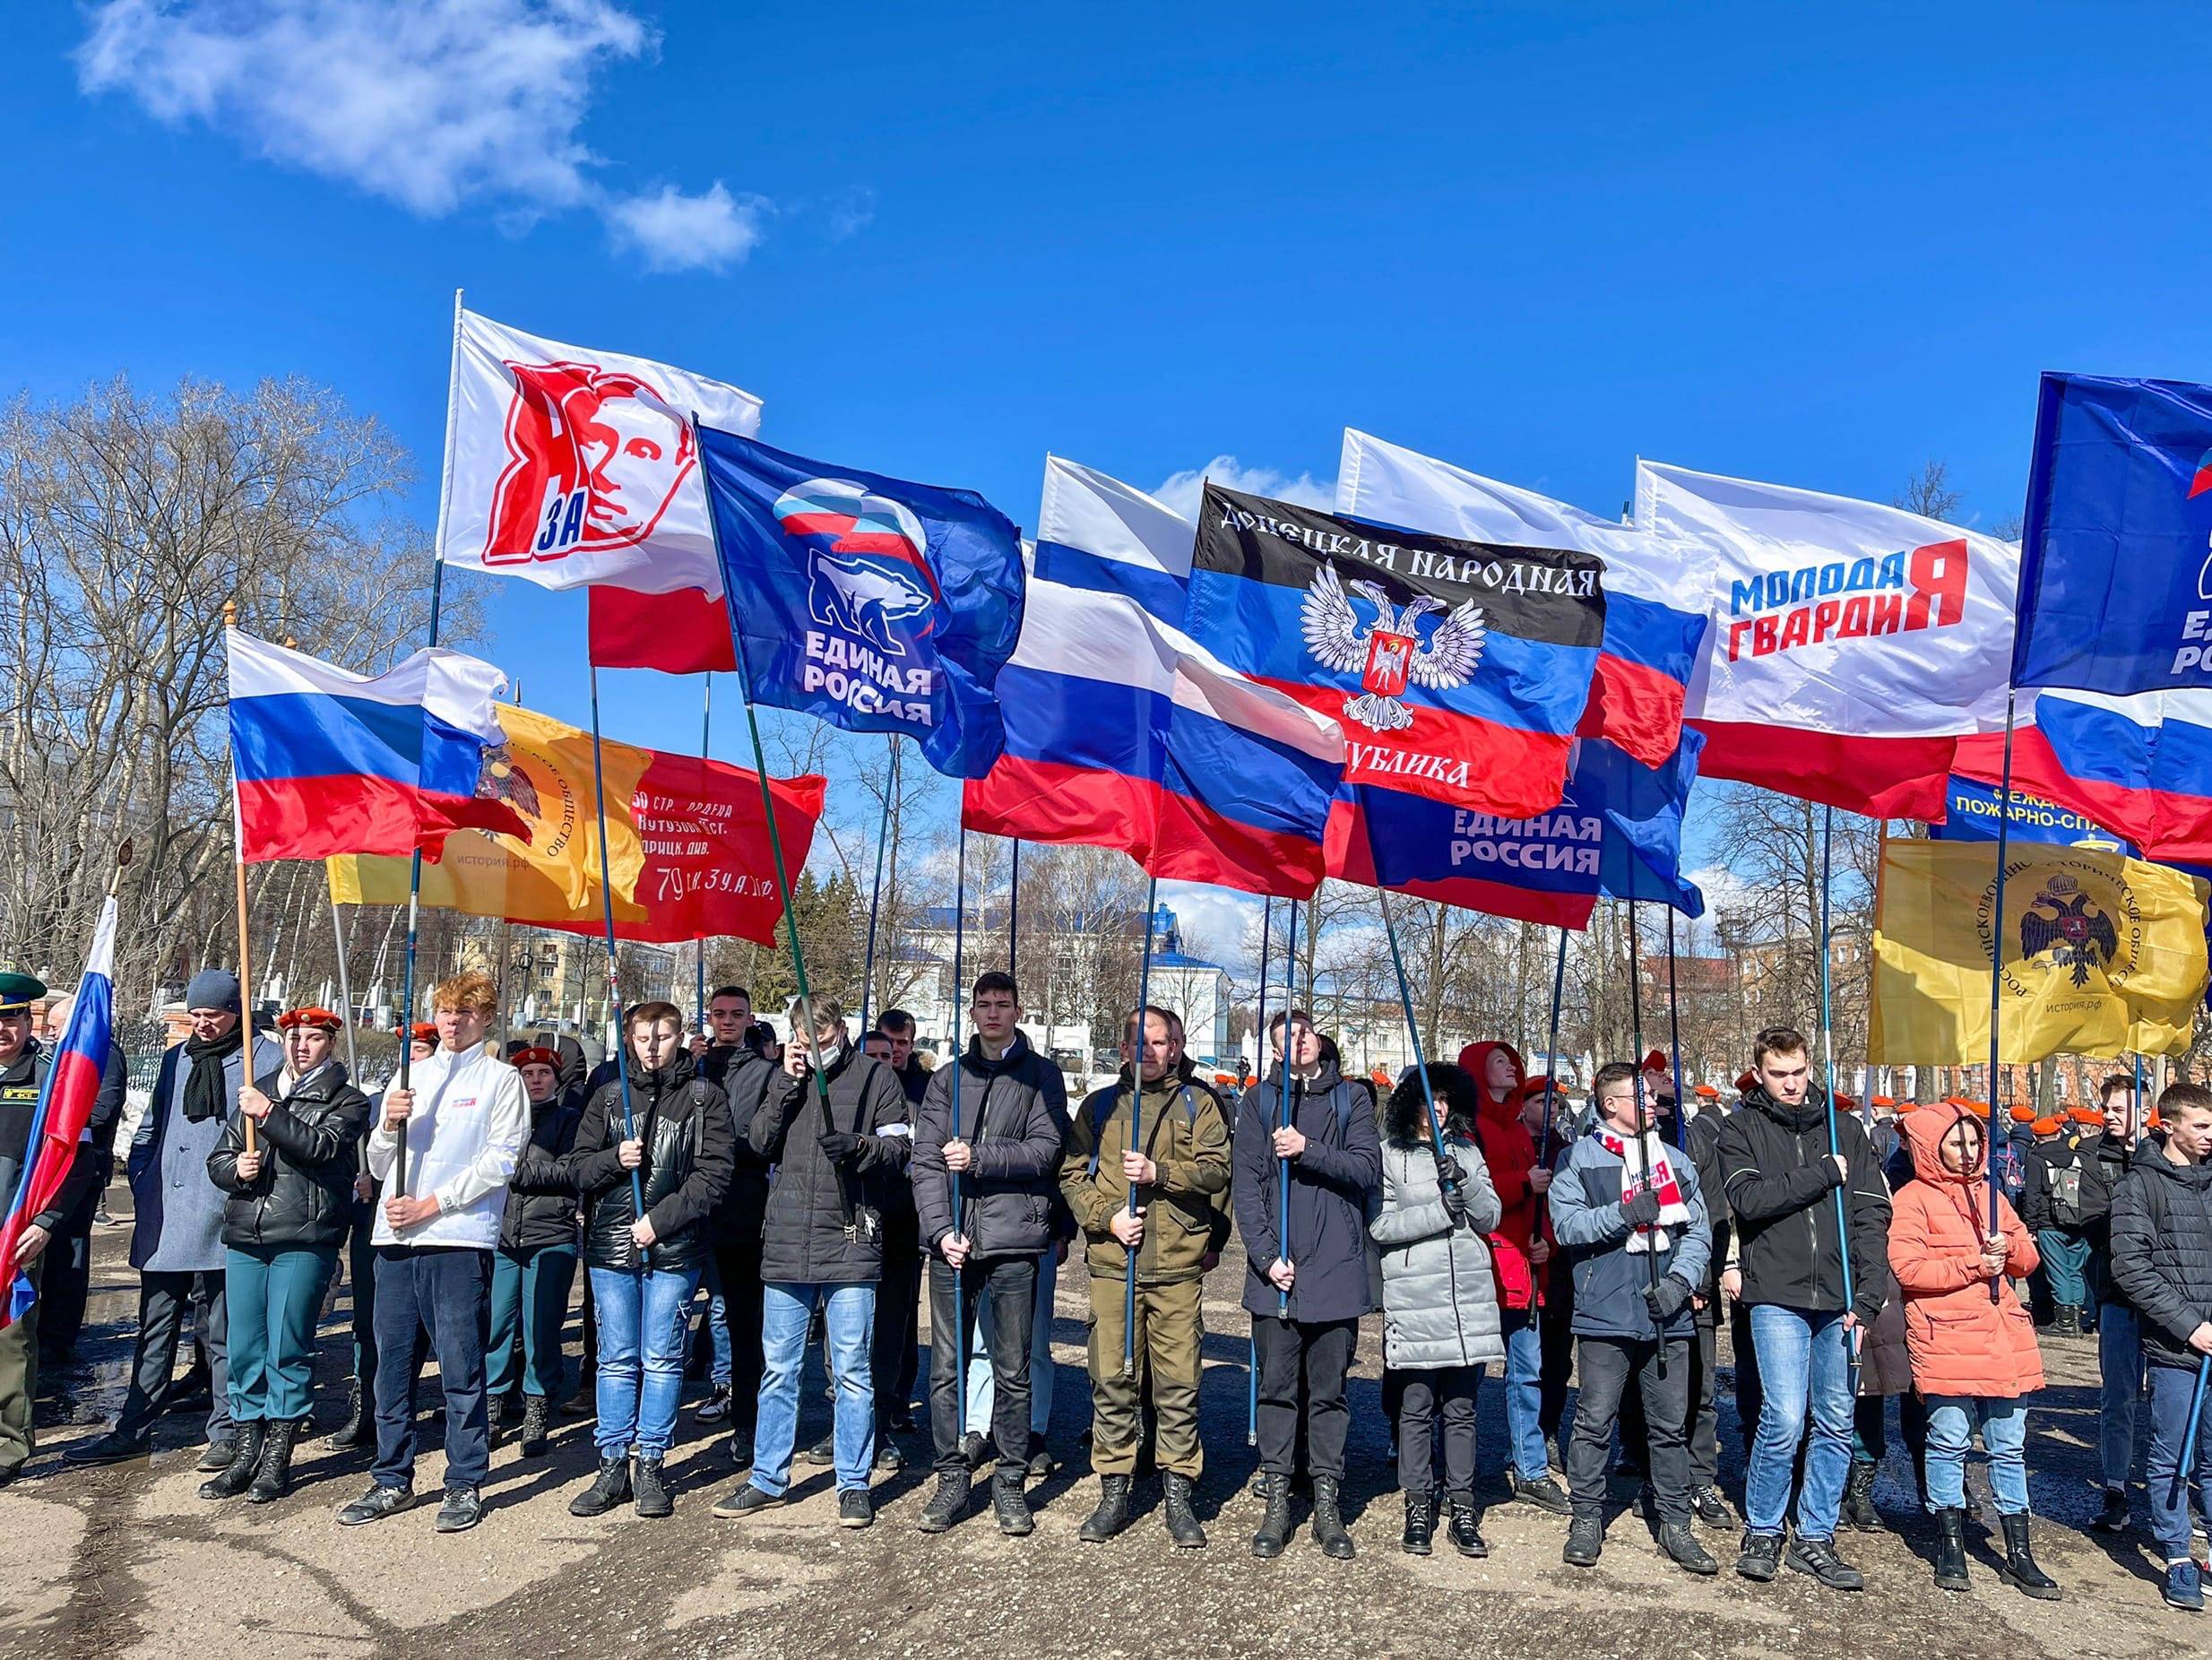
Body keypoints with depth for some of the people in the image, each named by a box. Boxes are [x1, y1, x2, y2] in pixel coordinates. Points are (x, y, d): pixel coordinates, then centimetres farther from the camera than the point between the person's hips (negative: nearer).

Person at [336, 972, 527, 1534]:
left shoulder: (501, 1078, 3)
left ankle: (465, 1484, 9)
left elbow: (499, 1161, -7)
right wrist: (389, 1125, -4)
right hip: (396, 1239, 5)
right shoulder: (409, 1077, 18)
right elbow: (378, 1167, 16)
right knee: (392, 1365, 9)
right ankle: (392, 1481, 21)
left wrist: (430, 1205, -11)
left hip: (461, 1239, -5)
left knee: (461, 1369, -1)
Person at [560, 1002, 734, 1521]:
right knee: (617, 1359, 7)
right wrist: (614, 1159, -13)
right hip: (610, 1246, 2)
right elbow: (575, 1168, 8)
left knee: (662, 1359, 3)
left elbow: (714, 1172, -6)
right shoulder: (608, 1096, 10)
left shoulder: (705, 1098, 2)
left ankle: (651, 1467, 13)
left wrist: (661, 1219, -14)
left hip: (674, 1250, -2)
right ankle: (612, 1467, 16)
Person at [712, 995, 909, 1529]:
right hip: (786, 1244, 4)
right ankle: (767, 1478, 24)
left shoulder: (875, 1076, 3)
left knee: (852, 1370, 3)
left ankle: (854, 1483, 14)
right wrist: (788, 1083, -6)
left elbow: (900, 1149, -3)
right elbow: (760, 1143, 2)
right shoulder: (787, 1079, 13)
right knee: (778, 1369, 12)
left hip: (850, 1244, -3)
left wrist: (858, 1147, -21)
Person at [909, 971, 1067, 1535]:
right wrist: (941, 1229, -8)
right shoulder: (948, 1078, 13)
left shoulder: (1041, 1074, 7)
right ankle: (952, 1479, 17)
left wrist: (978, 1156, -13)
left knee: (1013, 1372, 4)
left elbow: (1045, 1150, -5)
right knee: (946, 1368, 5)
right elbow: (926, 1160, 4)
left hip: (1013, 1238, -2)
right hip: (952, 1240, 2)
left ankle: (1010, 1482, 16)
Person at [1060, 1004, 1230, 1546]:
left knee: (1178, 1381, 1)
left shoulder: (1196, 1105, 11)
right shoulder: (1098, 1106, 13)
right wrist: (1106, 1217, -8)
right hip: (1112, 1262, 1)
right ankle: (1114, 1490, 14)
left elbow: (1216, 1170, -1)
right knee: (1112, 1380, 2)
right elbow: (1072, 1175, 7)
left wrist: (1159, 1172, -14)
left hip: (1178, 1264, -1)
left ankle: (1177, 1492, 13)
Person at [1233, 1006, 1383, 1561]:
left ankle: (1327, 1506, 15)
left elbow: (1368, 1167, -4)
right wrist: (1266, 1255, -9)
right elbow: (1246, 1183, 0)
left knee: (1329, 1391, 7)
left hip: (1336, 1270, 0)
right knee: (1277, 1389, 5)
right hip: (1275, 1271, 0)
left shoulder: (1349, 1100, 9)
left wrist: (1307, 1150, -17)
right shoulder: (1259, 1100, 7)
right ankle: (1276, 1504, 13)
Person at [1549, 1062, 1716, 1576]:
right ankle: (1587, 1520, 14)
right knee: (1595, 1421, 2)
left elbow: (1699, 1229, 7)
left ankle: (1675, 1525, 21)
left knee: (1670, 1425, 10)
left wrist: (1679, 1280, -9)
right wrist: (1623, 1214, -21)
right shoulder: (1579, 1158, 1)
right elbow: (1567, 1225, -8)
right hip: (1605, 1316, -3)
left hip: (1668, 1316, 4)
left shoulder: (1674, 1161, 12)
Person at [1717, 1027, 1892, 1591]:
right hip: (1778, 1296, -3)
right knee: (1785, 1418, -9)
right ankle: (1761, 1533, 11)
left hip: (1838, 1300, 3)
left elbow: (1873, 1214, 5)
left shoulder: (1843, 1127, 10)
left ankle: (1814, 1539, 22)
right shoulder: (1742, 1129, 4)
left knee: (1837, 1424, 7)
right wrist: (1822, 1175, -12)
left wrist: (1867, 1298, -3)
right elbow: (1748, 1199, -13)